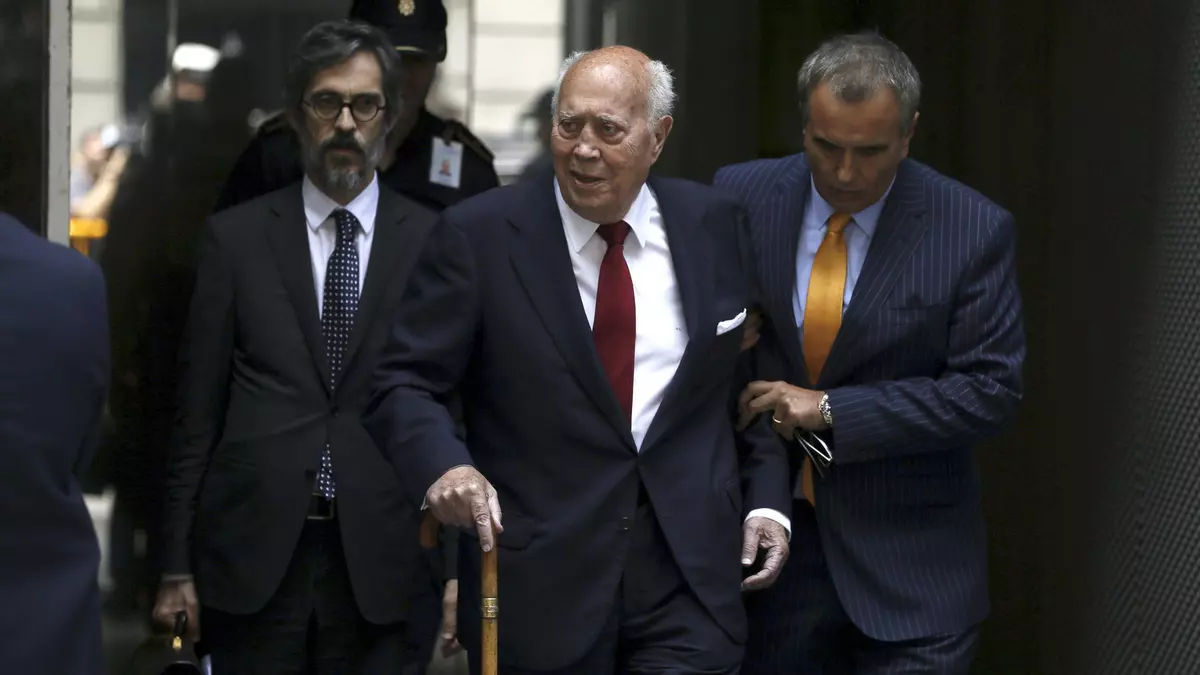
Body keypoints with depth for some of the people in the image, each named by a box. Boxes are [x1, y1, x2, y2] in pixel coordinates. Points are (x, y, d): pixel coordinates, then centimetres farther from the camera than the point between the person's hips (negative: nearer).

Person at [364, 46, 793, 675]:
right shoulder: (479, 236, -6)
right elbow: (403, 384, -6)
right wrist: (444, 466, -25)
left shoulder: (713, 226, 5)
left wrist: (766, 499, 6)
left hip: (689, 580, 2)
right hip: (536, 584, -2)